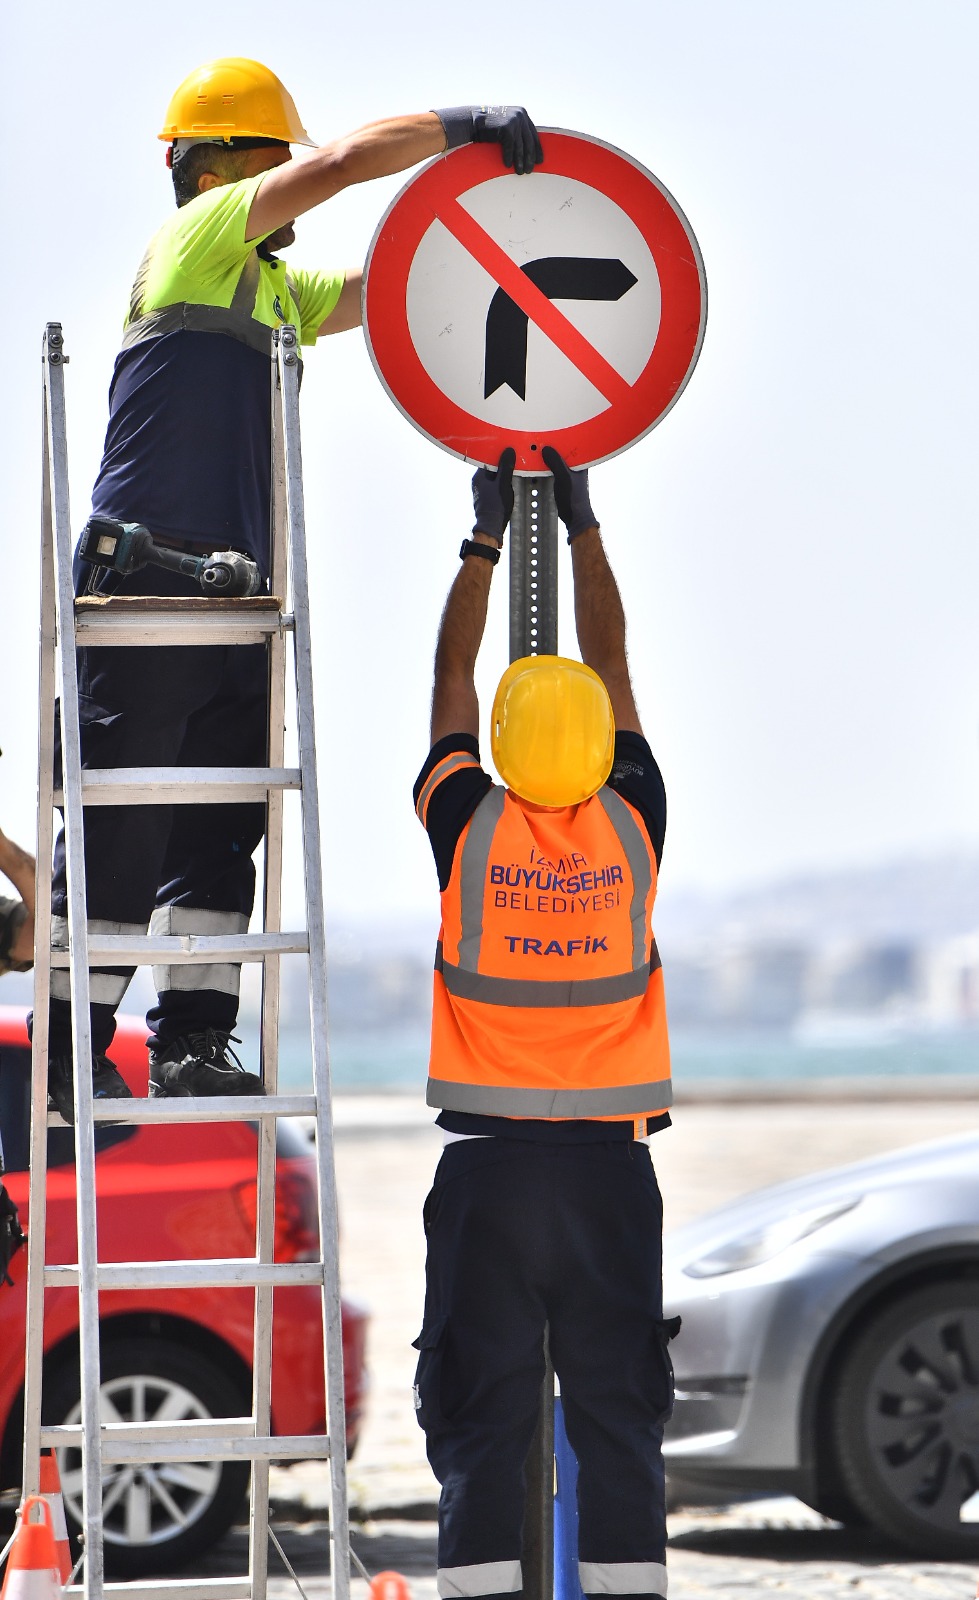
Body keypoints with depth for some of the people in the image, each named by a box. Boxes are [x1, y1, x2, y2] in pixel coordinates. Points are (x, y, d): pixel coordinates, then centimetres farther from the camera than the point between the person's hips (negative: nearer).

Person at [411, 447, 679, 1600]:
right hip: (610, 1158, 1)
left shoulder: (468, 829, -5)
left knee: (481, 1416, 0)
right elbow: (611, 665, 11)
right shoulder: (632, 827, -3)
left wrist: (485, 536, 20)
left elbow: (451, 675, 10)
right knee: (618, 1411, 4)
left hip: (488, 1157, -1)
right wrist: (581, 522, 21)